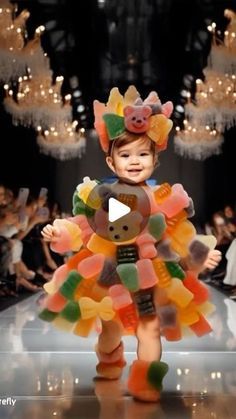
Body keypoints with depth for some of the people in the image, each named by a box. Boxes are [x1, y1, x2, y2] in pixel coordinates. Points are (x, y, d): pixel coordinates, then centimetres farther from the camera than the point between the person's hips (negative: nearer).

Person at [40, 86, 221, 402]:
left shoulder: (165, 198, -6)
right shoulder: (99, 195, -6)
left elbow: (180, 237, 3)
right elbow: (81, 231, -2)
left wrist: (201, 255, 1)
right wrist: (59, 234, -18)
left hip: (151, 276, -1)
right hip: (109, 274, 2)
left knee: (149, 328, 1)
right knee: (109, 327, 19)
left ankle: (146, 382, 13)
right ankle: (109, 365, 47)